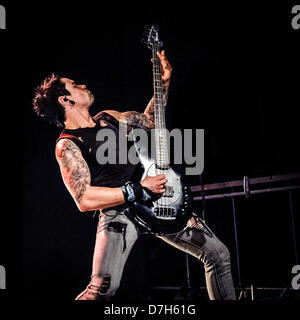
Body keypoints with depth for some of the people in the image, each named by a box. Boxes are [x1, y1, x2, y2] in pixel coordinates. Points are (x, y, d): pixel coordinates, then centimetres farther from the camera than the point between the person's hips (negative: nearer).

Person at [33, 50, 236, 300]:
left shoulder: (108, 117, 14)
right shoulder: (67, 145, -8)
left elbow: (149, 119, 29)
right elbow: (84, 200, -18)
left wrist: (165, 81, 18)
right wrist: (139, 190, -18)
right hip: (119, 212, -7)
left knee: (219, 254, 6)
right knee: (103, 287, -27)